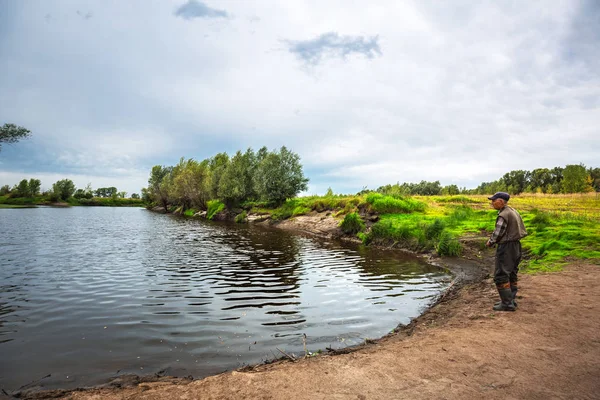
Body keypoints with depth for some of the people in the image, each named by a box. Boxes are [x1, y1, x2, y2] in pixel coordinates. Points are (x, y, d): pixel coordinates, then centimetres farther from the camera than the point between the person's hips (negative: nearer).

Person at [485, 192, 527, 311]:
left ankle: (507, 303, -1)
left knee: (501, 276, -4)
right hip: (516, 245, 11)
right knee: (511, 275, 17)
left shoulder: (503, 215, -19)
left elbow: (498, 233, -18)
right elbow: (522, 230, 18)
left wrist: (490, 242, 0)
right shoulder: (513, 211, 12)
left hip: (506, 247, -10)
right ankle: (511, 300, 25)